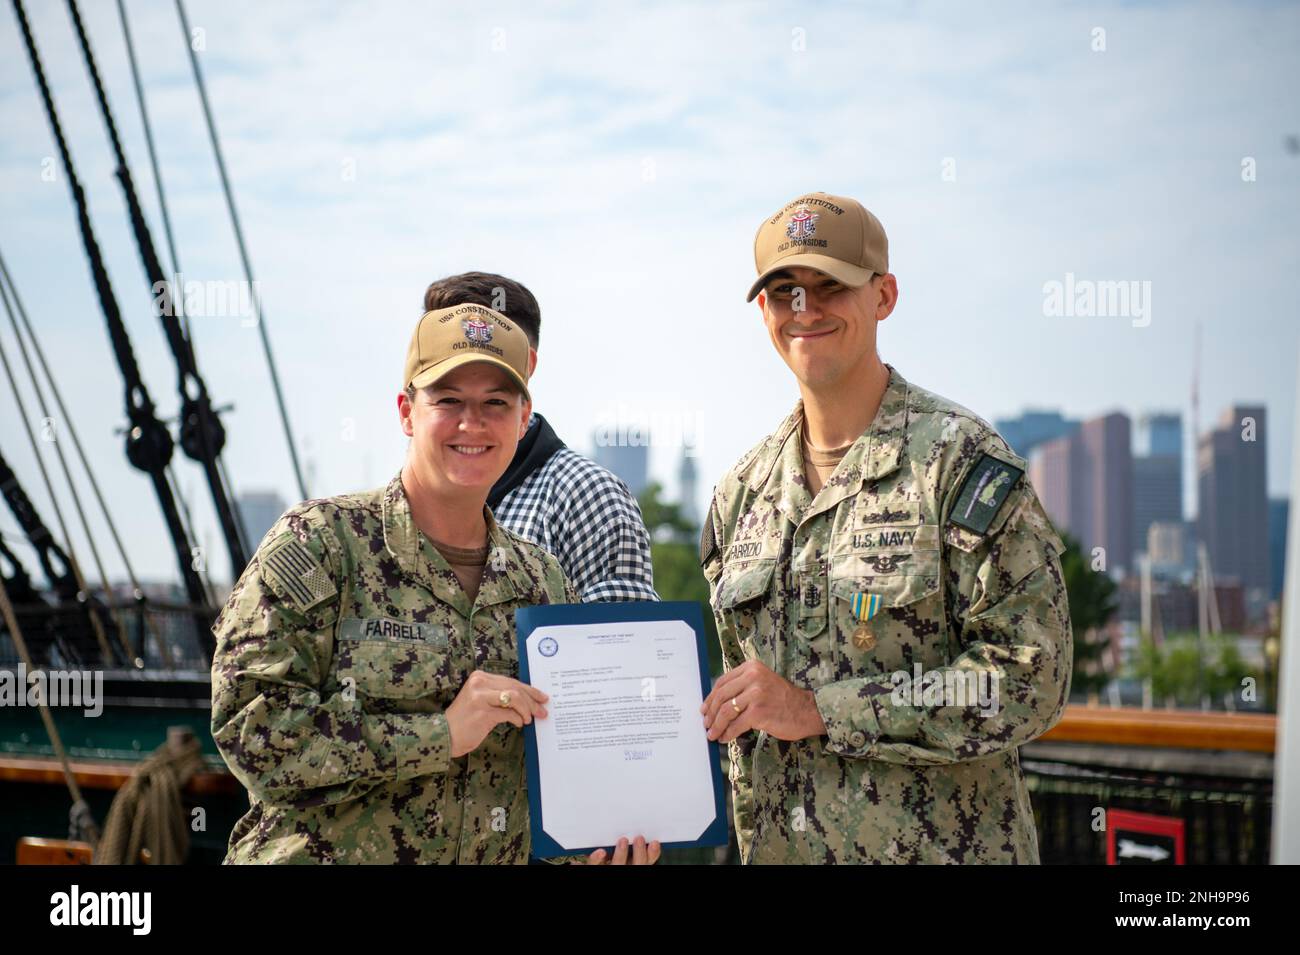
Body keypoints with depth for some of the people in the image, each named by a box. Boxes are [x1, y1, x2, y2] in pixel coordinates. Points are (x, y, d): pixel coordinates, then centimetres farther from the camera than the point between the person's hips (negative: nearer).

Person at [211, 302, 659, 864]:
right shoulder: (320, 541, -9)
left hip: (498, 856, 5)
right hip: (323, 852, -5)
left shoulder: (544, 581, 6)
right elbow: (249, 726, -17)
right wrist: (440, 733, -21)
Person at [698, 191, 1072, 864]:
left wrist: (820, 710, -19)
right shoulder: (741, 492, 8)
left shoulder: (963, 462, -10)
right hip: (775, 847, 5)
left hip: (939, 846, -5)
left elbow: (1031, 681, -17)